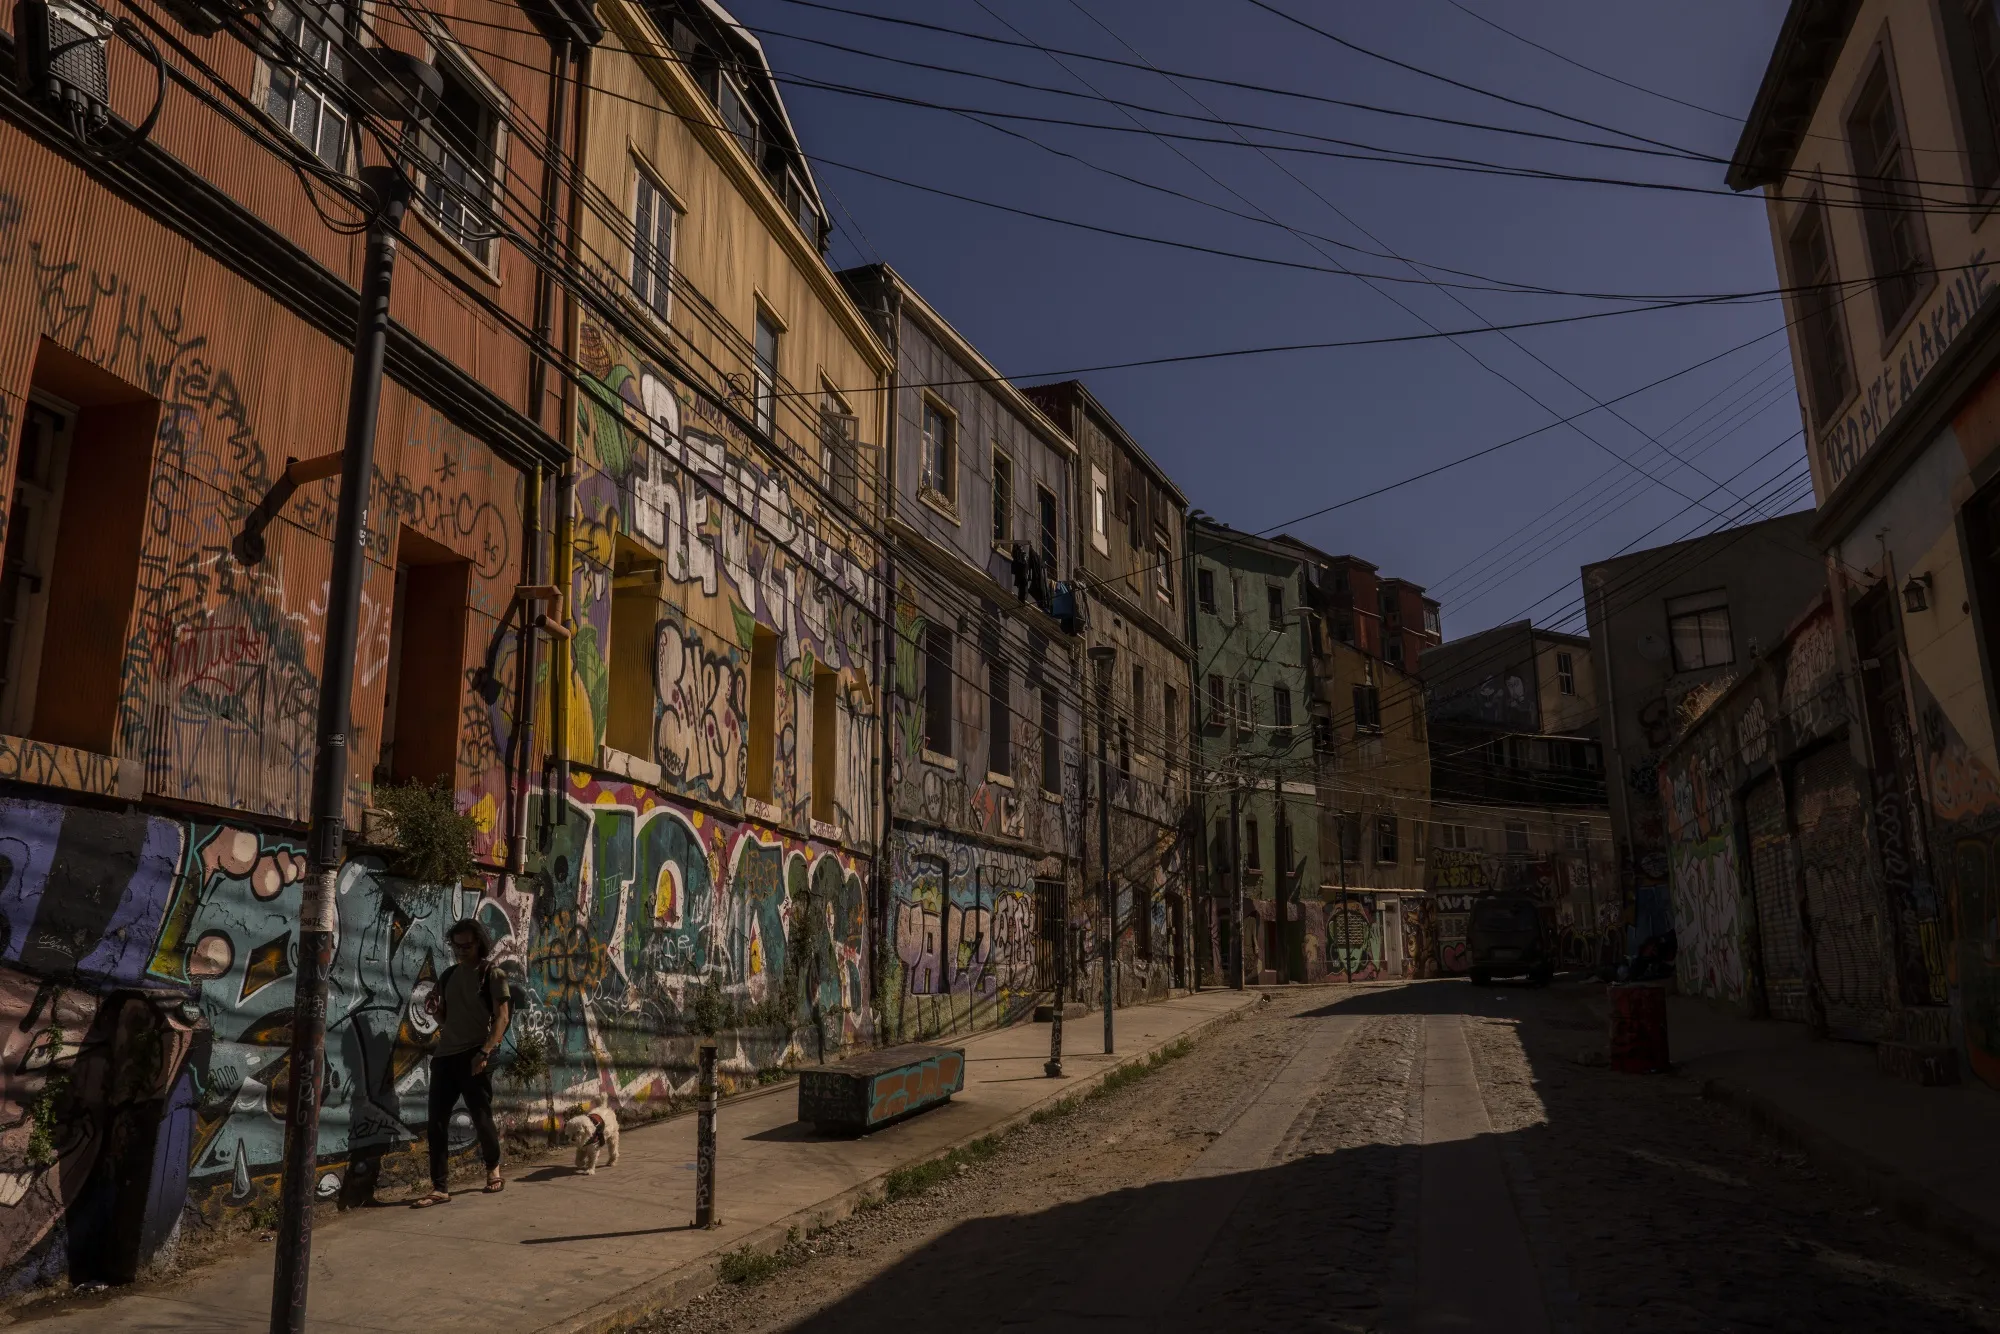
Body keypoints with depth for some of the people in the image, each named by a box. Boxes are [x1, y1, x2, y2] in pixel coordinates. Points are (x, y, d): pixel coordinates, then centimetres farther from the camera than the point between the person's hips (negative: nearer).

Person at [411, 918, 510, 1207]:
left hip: (474, 1055, -5)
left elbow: (501, 1018, -9)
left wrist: (485, 1051, -21)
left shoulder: (492, 975, -2)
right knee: (437, 1121, 0)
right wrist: (434, 1010, -2)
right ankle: (440, 1188, 4)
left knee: (481, 1116, 2)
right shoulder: (449, 975, 14)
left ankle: (494, 1170, 25)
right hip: (444, 1056, 5)